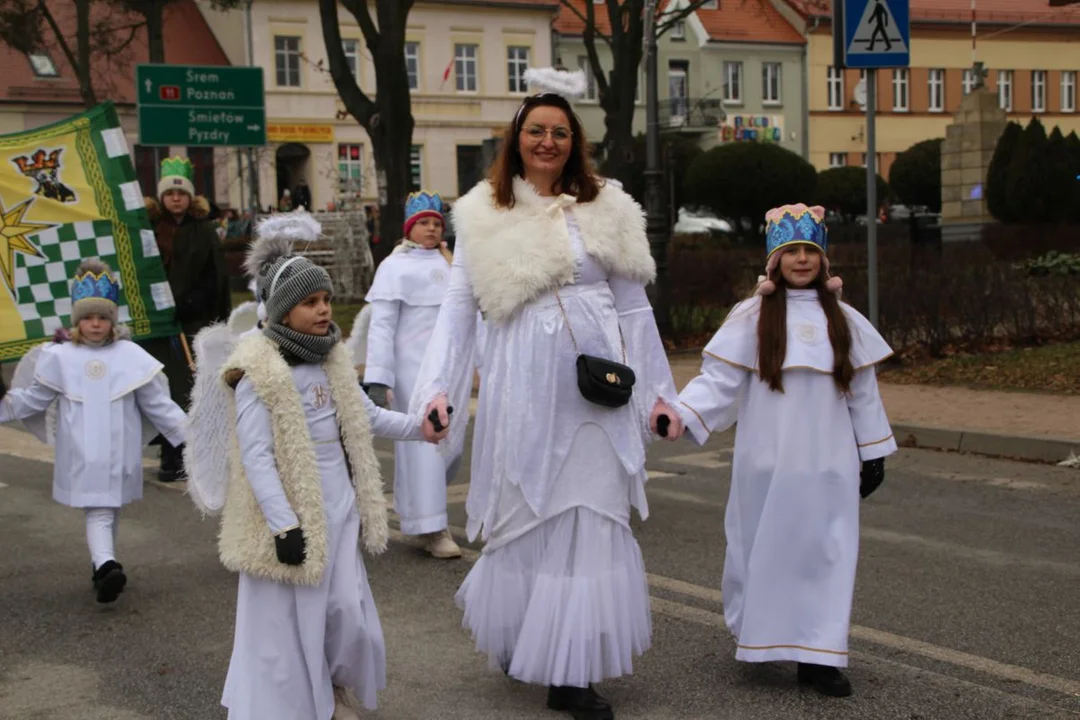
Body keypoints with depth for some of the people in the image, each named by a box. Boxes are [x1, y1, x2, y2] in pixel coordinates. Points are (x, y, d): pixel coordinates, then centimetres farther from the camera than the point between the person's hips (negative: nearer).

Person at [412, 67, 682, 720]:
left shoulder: (607, 210, 7)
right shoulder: (484, 215, 4)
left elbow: (634, 308, 10)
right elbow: (458, 310, 1)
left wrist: (659, 390, 10)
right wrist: (436, 389, -8)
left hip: (597, 390, 1)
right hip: (524, 388, -1)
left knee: (592, 521, 2)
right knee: (525, 518, 5)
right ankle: (517, 639, 29)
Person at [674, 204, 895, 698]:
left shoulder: (842, 319, 9)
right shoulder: (752, 317, -1)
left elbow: (862, 390, 13)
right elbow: (719, 378, -6)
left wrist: (874, 452, 13)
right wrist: (682, 414, -21)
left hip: (828, 462, 3)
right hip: (768, 461, -2)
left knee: (827, 551, 1)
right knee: (765, 547, 5)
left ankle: (817, 655, 6)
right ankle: (758, 639, 24)